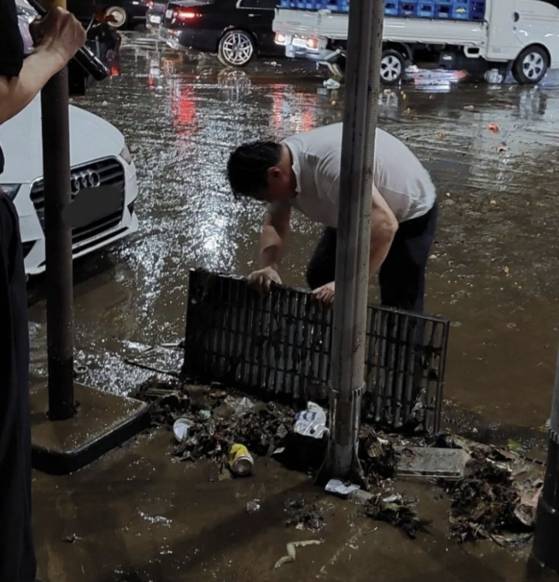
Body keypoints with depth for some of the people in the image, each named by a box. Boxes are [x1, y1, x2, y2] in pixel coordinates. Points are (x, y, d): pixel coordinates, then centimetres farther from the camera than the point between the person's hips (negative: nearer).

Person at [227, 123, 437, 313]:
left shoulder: (330, 165, -41)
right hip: (356, 212, 8)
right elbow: (274, 223, -2)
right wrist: (269, 267, -22)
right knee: (319, 276, 6)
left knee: (398, 306, -8)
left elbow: (384, 225, -46)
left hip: (409, 213, -8)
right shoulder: (279, 162, -13)